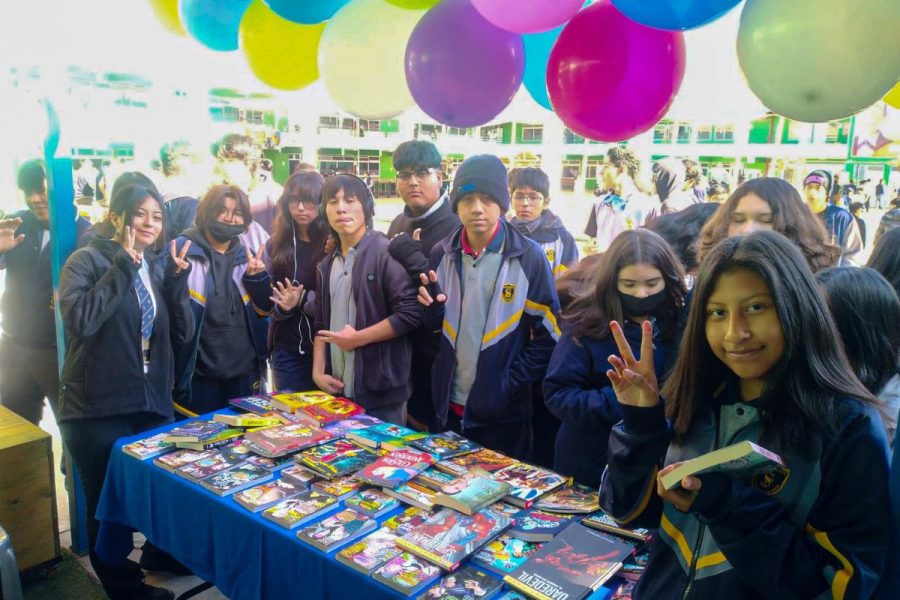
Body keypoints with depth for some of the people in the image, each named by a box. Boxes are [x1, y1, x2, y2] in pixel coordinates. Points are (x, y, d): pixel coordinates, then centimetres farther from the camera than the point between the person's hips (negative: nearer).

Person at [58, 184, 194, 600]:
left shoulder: (158, 267, 9)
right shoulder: (87, 260, -7)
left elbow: (182, 334, 4)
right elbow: (80, 322, -24)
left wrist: (177, 280, -8)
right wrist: (122, 268, -21)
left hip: (153, 405, 5)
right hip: (98, 409, -5)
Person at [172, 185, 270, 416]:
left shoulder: (250, 252, 6)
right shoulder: (182, 250, -6)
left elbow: (264, 310, 5)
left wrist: (257, 277, -10)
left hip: (245, 370, 4)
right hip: (196, 372, -3)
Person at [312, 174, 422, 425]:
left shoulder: (386, 252, -9)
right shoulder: (326, 265, 14)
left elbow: (410, 313, -17)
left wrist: (358, 338, -13)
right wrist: (317, 372, 7)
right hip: (338, 390, 7)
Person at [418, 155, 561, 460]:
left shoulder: (529, 257, -11)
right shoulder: (442, 253, 1)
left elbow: (548, 337, -8)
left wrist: (510, 384, -14)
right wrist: (432, 308, -10)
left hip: (503, 411, -4)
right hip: (447, 406, 4)